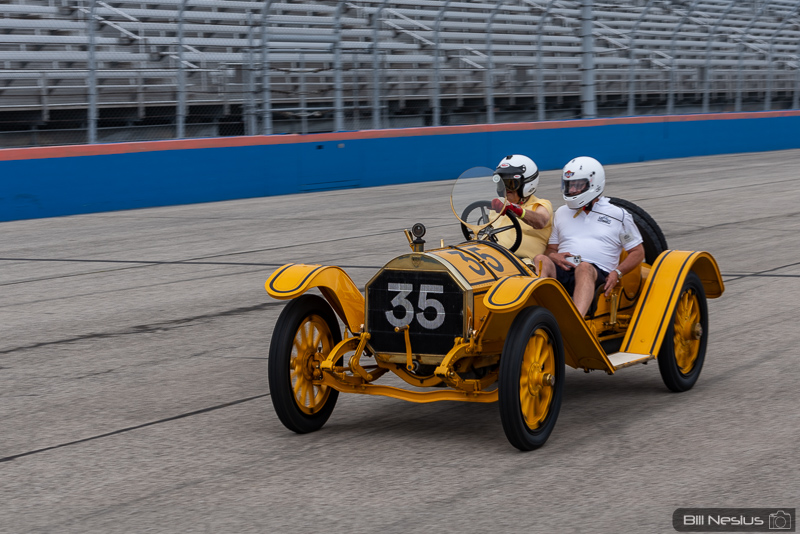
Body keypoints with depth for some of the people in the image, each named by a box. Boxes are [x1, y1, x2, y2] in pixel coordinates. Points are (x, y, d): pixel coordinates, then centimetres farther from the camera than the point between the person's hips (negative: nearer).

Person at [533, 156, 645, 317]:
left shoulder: (619, 216, 16)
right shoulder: (562, 213, 27)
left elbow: (638, 251, 16)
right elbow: (551, 248, 28)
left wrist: (617, 273, -2)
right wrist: (553, 256, 1)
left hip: (597, 275, -3)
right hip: (562, 271, 3)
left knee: (584, 267, -39)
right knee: (541, 260, -30)